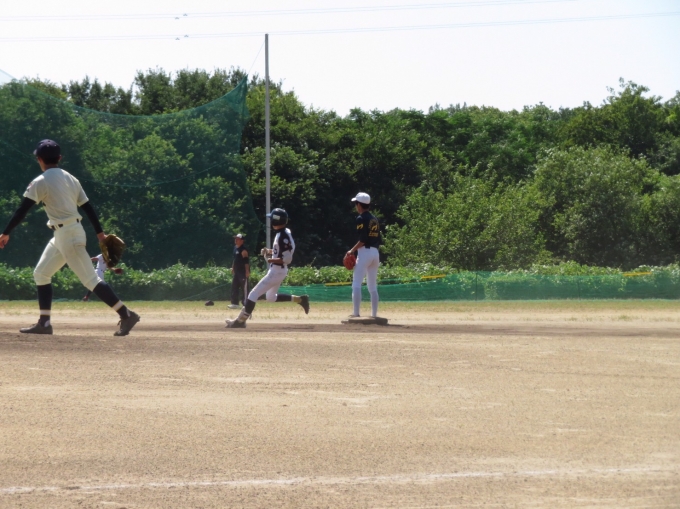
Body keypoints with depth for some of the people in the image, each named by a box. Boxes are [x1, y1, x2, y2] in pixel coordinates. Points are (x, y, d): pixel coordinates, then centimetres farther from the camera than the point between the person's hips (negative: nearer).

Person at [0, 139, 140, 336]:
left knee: (91, 279, -11)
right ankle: (44, 323, 15)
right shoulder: (70, 179, 12)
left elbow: (22, 210, -14)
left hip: (68, 236, -9)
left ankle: (126, 315, -15)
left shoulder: (40, 182, -10)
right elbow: (88, 207, 13)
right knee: (41, 273, 16)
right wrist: (100, 233, 17)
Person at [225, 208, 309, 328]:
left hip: (277, 271, -10)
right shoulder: (285, 233, 7)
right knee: (271, 297, 25)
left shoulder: (283, 237, -23)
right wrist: (270, 251, 7)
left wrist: (270, 259, -23)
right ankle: (299, 299, 23)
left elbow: (287, 259, -26)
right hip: (277, 270, 10)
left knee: (254, 294, -7)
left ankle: (240, 321, -3)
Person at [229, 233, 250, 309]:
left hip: (243, 271, -10)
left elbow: (246, 261, -19)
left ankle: (246, 304, -10)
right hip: (237, 270, 10)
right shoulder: (235, 248, 14)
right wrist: (233, 267, 24)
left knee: (245, 288, -9)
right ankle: (235, 303, 17)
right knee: (234, 286, 11)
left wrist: (247, 271, -24)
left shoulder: (243, 249, -15)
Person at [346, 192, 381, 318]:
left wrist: (352, 251, -9)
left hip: (364, 252, -8)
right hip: (375, 252, 8)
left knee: (356, 284, -9)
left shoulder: (361, 218, -9)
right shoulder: (375, 219, 15)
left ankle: (356, 313, -17)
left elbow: (363, 239, -17)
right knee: (372, 286, 11)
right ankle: (374, 314, 9)